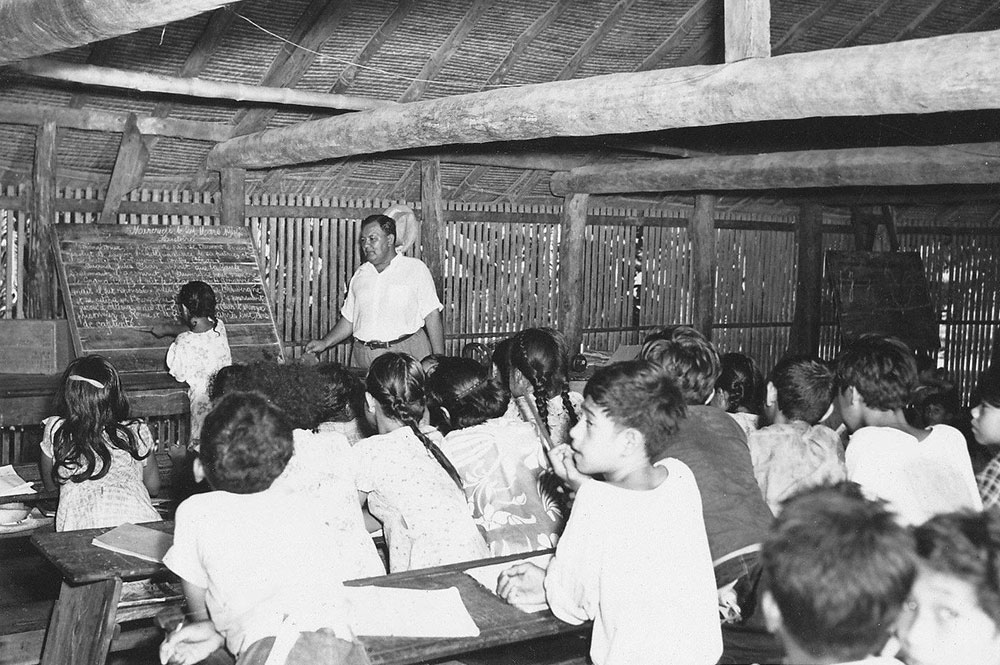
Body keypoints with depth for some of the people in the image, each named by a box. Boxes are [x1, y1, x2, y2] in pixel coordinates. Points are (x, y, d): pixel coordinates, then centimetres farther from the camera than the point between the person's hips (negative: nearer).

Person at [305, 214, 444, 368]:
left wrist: (439, 360, -6)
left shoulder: (415, 268, 3)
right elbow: (349, 319, 20)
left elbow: (432, 315, -1)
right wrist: (324, 343, 7)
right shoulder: (360, 275, 16)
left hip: (406, 353, -3)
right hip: (364, 355, 4)